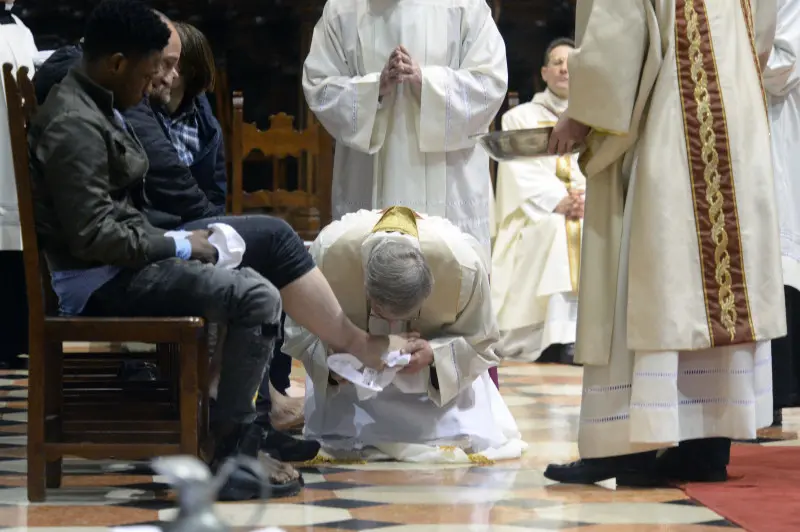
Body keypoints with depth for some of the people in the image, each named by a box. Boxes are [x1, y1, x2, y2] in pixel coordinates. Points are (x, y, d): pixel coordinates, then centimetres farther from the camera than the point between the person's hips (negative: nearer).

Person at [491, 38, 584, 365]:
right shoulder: (520, 119, 13)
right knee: (558, 229, -37)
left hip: (590, 212, 3)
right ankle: (561, 338, -44)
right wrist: (558, 201, -19)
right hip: (537, 221, -3)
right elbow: (521, 176, -2)